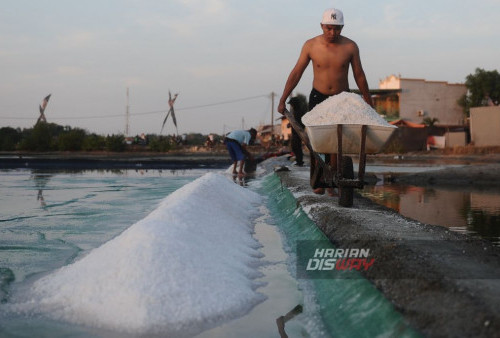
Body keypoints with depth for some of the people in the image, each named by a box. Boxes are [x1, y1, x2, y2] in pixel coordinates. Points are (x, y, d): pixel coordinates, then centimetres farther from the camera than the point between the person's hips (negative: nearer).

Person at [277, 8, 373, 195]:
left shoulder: (350, 47, -5)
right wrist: (282, 100, -3)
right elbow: (296, 73, -1)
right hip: (318, 98, 0)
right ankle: (317, 183, -1)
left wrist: (368, 103, 8)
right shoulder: (311, 45, -6)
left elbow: (359, 76, 4)